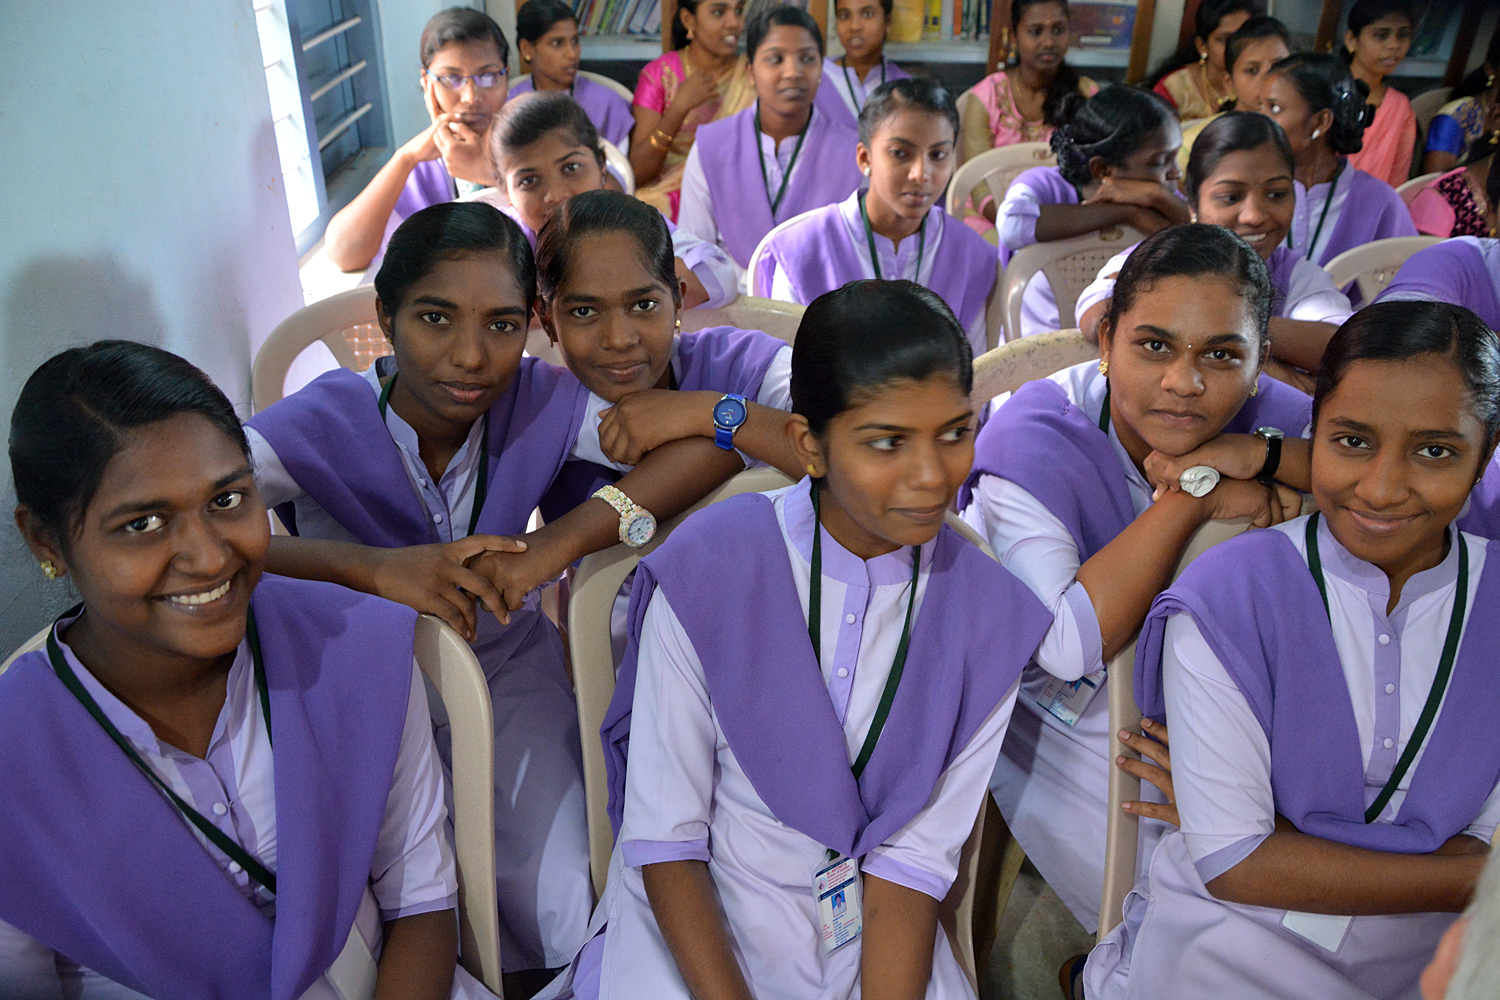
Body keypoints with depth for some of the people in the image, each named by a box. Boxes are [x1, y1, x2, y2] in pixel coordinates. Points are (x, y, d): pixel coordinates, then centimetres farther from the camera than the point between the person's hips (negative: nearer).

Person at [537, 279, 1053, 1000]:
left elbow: (914, 853, -6)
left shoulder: (988, 615, -8)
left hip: (873, 942, 2)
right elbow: (664, 839, -10)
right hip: (690, 921, -2)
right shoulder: (705, 573, -15)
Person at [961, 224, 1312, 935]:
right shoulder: (1034, 441, -26)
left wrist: (1260, 455, -32)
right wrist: (1192, 500, -33)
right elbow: (1067, 648, -35)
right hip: (1070, 724, -4)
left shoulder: (1263, 414, -12)